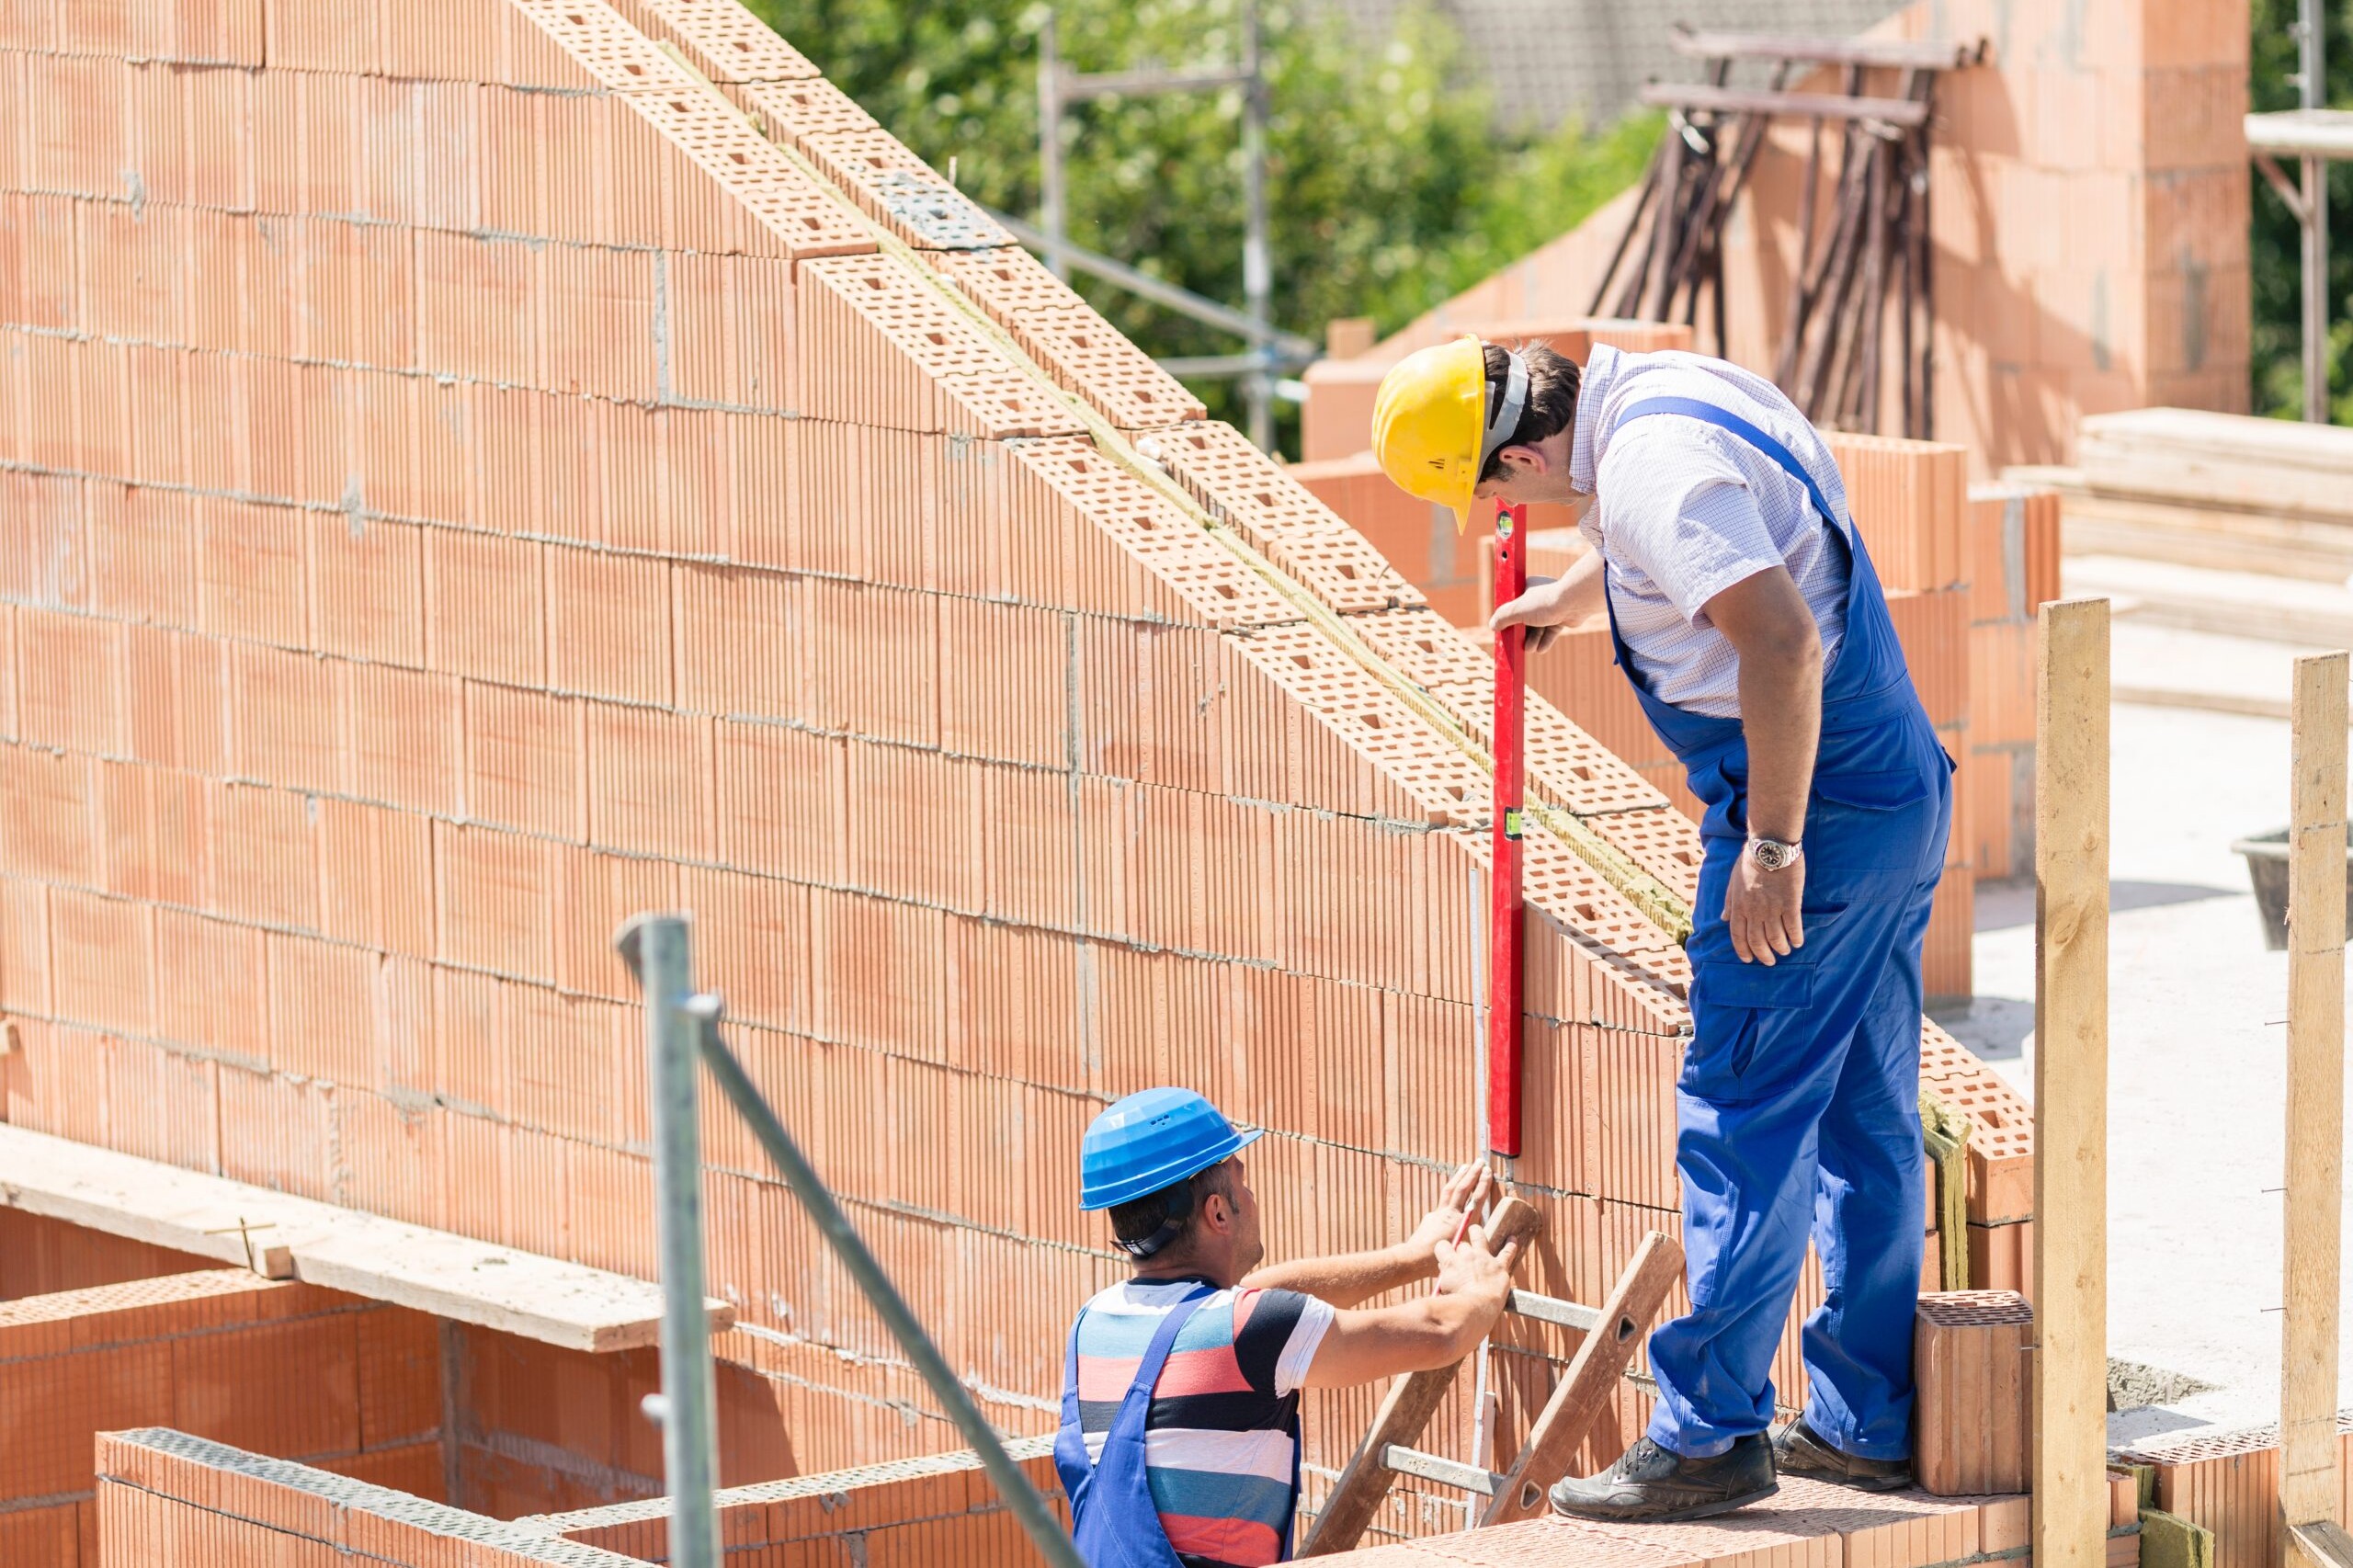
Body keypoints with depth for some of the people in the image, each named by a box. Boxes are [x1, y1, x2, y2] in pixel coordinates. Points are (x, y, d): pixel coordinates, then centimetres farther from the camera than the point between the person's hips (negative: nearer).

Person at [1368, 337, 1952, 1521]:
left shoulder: (1654, 465, -20)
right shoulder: (1662, 390, 11)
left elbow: (1783, 642, -29)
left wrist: (1773, 847, -25)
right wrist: (1567, 595, 54)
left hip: (1814, 808, -10)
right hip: (1896, 798, 10)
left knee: (1743, 1120, -4)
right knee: (1863, 1118, 14)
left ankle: (1709, 1438, 0)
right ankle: (1871, 1422, 20)